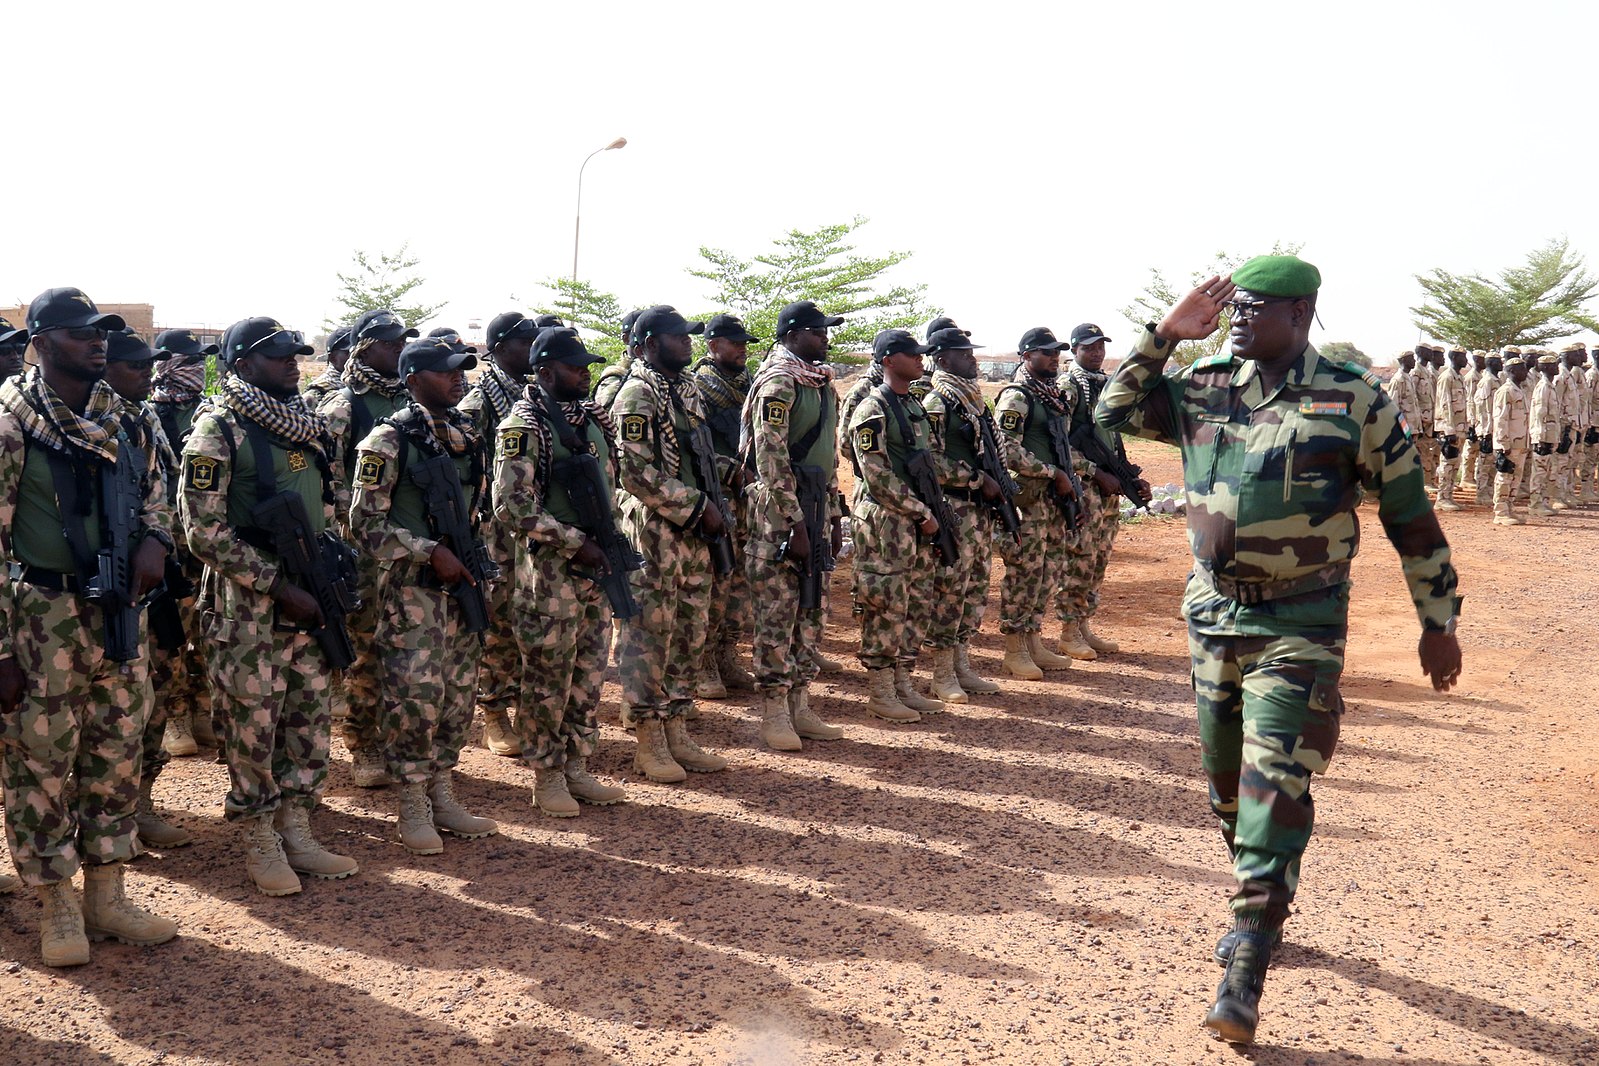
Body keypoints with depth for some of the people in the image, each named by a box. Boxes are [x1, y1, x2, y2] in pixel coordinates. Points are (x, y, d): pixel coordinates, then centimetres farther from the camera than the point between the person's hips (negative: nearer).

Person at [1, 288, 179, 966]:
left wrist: (153, 540, -4)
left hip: (119, 616, 6)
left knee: (118, 757, 12)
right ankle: (57, 909, 19)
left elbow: (151, 492, 21)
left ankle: (107, 897, 26)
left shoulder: (122, 418, 8)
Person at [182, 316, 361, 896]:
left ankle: (297, 831, 23)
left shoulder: (309, 424, 11)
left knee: (310, 716, 11)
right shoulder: (218, 431, -10)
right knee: (252, 723, 2)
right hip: (248, 604, -6)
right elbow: (205, 532, -15)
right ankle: (260, 844, 15)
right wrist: (280, 586, -17)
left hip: (308, 596, 7)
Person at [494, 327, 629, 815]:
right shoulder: (524, 425, -12)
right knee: (547, 678, 2)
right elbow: (513, 505, -19)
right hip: (548, 572, -7)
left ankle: (577, 769, 23)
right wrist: (575, 542, -19)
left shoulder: (594, 417, 11)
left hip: (595, 568, 7)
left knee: (589, 674, 12)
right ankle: (546, 777, 14)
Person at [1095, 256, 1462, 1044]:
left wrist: (1438, 622, 1)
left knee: (1275, 793, -11)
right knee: (1225, 784, 16)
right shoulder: (1204, 389, 3)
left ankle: (1244, 977, -8)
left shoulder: (1353, 401, -9)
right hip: (1213, 615, 5)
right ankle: (1258, 912, 38)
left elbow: (1408, 514, -3)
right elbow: (1115, 411, 7)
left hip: (1299, 626, -5)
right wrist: (1165, 333, -4)